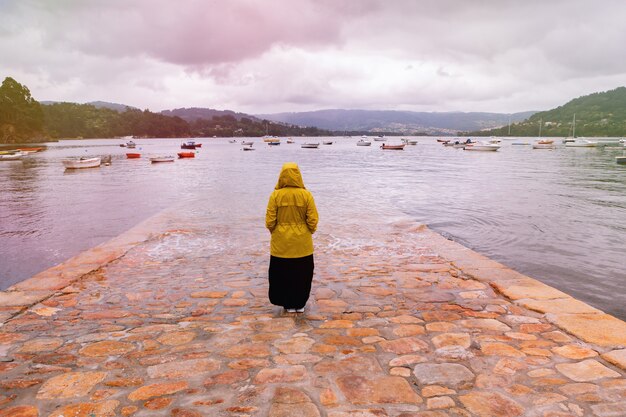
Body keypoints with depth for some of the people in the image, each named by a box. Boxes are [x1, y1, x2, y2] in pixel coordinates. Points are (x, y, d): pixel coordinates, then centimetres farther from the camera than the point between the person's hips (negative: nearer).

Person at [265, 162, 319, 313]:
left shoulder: (276, 195, -10)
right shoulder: (306, 194, -9)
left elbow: (270, 221, -7)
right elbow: (313, 220, -7)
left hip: (281, 243, 0)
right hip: (302, 244, 1)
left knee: (283, 274, 14)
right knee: (302, 274, 15)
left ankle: (289, 304, 22)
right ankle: (300, 304, 24)